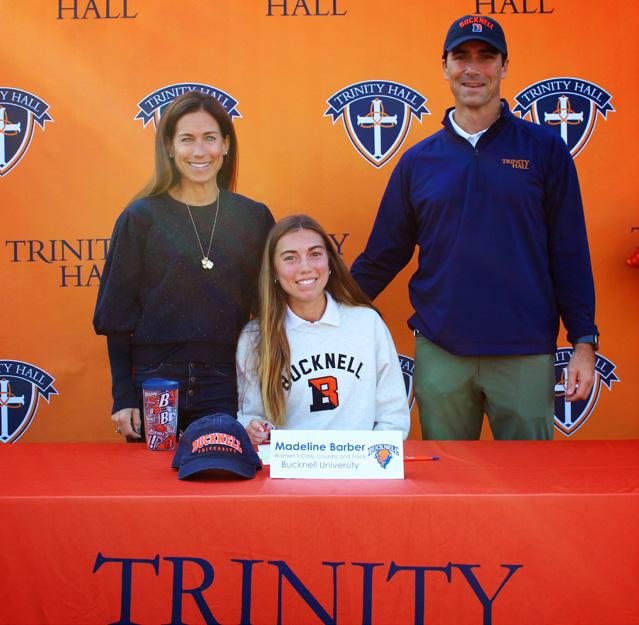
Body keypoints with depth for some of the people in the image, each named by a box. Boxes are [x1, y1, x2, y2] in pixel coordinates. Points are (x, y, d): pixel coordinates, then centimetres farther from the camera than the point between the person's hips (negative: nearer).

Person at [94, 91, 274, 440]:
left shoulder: (255, 217, 5)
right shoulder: (141, 217, 0)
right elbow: (116, 316, 2)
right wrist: (123, 398, -3)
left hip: (228, 387, 1)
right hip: (154, 383, -1)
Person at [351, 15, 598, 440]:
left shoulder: (544, 149, 2)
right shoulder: (417, 161, 6)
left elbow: (570, 253, 1)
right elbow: (384, 254, 10)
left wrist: (584, 342, -3)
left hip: (525, 355, -1)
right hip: (439, 356, 2)